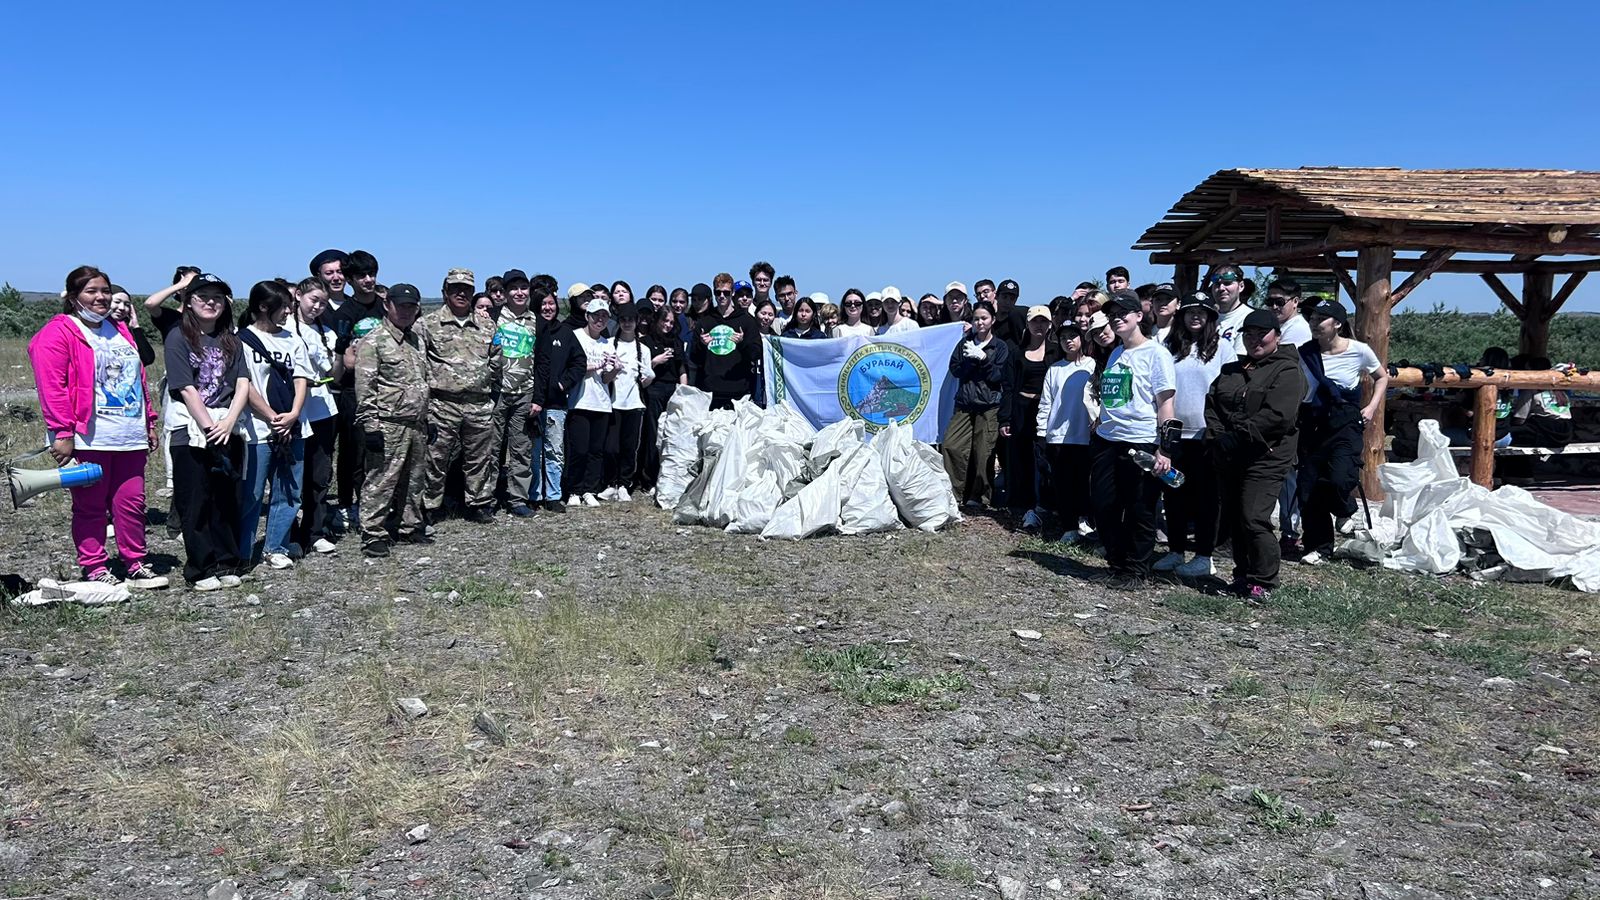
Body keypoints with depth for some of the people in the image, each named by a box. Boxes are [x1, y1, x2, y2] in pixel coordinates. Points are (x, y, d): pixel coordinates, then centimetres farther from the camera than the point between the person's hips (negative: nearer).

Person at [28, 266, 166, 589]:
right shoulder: (59, 333, -4)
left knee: (132, 501, 9)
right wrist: (62, 432, -16)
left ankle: (135, 565, 18)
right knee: (91, 506, 3)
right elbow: (51, 387, -11)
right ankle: (95, 570, 12)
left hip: (130, 435, 6)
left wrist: (149, 422, 19)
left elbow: (138, 377, 22)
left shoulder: (119, 330, 19)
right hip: (89, 438, -6)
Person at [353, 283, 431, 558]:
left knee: (414, 479, 15)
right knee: (380, 481, -4)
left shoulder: (417, 338, 15)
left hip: (418, 424, 8)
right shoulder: (373, 341, -9)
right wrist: (369, 425, -17)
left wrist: (428, 417, 21)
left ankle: (411, 527, 28)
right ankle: (373, 535, 2)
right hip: (389, 424, -7)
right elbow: (365, 387, -13)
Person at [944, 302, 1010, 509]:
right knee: (951, 445, -11)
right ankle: (955, 492, -1)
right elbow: (954, 369, 4)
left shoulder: (1001, 347, 5)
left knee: (983, 453, -4)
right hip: (964, 404, 3)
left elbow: (998, 376, -4)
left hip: (989, 407, -3)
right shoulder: (965, 343, 13)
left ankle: (978, 496, 9)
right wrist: (971, 359, -11)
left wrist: (982, 358, -13)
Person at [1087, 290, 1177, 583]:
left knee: (1139, 512, 2)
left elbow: (1166, 404, -10)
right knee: (1103, 506, 8)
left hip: (1141, 443, -7)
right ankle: (1116, 564, 23)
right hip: (1106, 440, 7)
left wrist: (1165, 450, -15)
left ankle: (1136, 570, 16)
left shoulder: (1156, 353, -6)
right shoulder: (1113, 354, 15)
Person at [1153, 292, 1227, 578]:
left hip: (1205, 435, -3)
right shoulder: (1170, 348, 8)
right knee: (1174, 494, 9)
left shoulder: (1221, 348, -1)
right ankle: (1176, 551, 19)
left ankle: (1204, 556, 10)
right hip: (1174, 433, 4)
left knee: (1205, 496, 3)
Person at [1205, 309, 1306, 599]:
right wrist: (1216, 438, -6)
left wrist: (1236, 437, -17)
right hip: (1227, 458, 7)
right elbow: (1211, 404, 11)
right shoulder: (1232, 370, 19)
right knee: (1233, 518, 10)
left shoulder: (1287, 371, -5)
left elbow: (1277, 416, -18)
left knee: (1254, 519, -12)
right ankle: (1242, 575, 21)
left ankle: (1262, 582, -1)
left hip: (1264, 458, -7)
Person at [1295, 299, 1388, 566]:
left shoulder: (1359, 351, -4)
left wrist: (1372, 407, 3)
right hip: (1312, 422, 3)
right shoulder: (1304, 354, 0)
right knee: (1307, 487, 1)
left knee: (1338, 480, -21)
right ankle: (1318, 546, 16)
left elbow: (1382, 376, 13)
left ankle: (1346, 514, 16)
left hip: (1345, 423, -3)